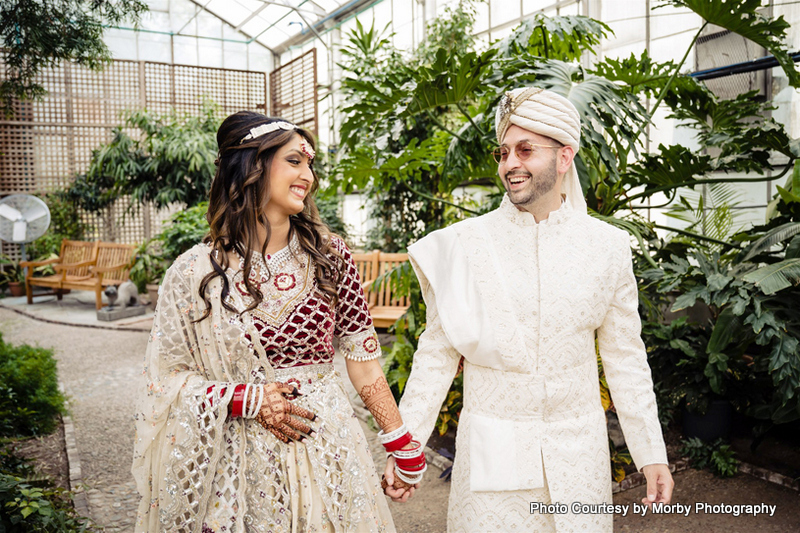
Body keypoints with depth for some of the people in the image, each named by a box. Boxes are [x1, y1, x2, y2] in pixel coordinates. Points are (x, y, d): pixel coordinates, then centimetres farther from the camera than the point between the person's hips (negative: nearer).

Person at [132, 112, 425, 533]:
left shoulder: (329, 255, -4)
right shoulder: (195, 272, -7)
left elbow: (363, 360, -1)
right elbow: (165, 377, -2)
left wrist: (404, 450, 1)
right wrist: (248, 400, -16)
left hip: (325, 449, 2)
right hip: (240, 462, -1)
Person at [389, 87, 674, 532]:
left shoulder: (607, 247, -2)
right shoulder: (464, 244, -6)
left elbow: (625, 357, 4)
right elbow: (437, 352, -1)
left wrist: (652, 455, 6)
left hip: (578, 449, 2)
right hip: (491, 452, -1)